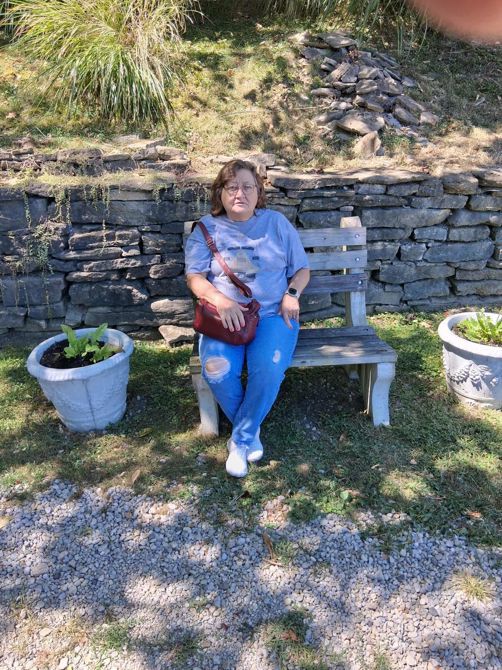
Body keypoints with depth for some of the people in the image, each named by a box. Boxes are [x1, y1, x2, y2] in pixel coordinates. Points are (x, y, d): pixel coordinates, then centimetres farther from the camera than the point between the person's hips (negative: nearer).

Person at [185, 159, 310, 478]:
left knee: (269, 368, -30)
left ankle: (240, 439, -6)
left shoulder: (277, 223, 10)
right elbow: (194, 276, 1)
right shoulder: (207, 227, 8)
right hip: (224, 316, 0)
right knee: (217, 370, -28)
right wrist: (221, 300, -18)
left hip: (273, 314, 0)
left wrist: (292, 294, -8)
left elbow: (302, 268, 13)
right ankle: (251, 432, 0)